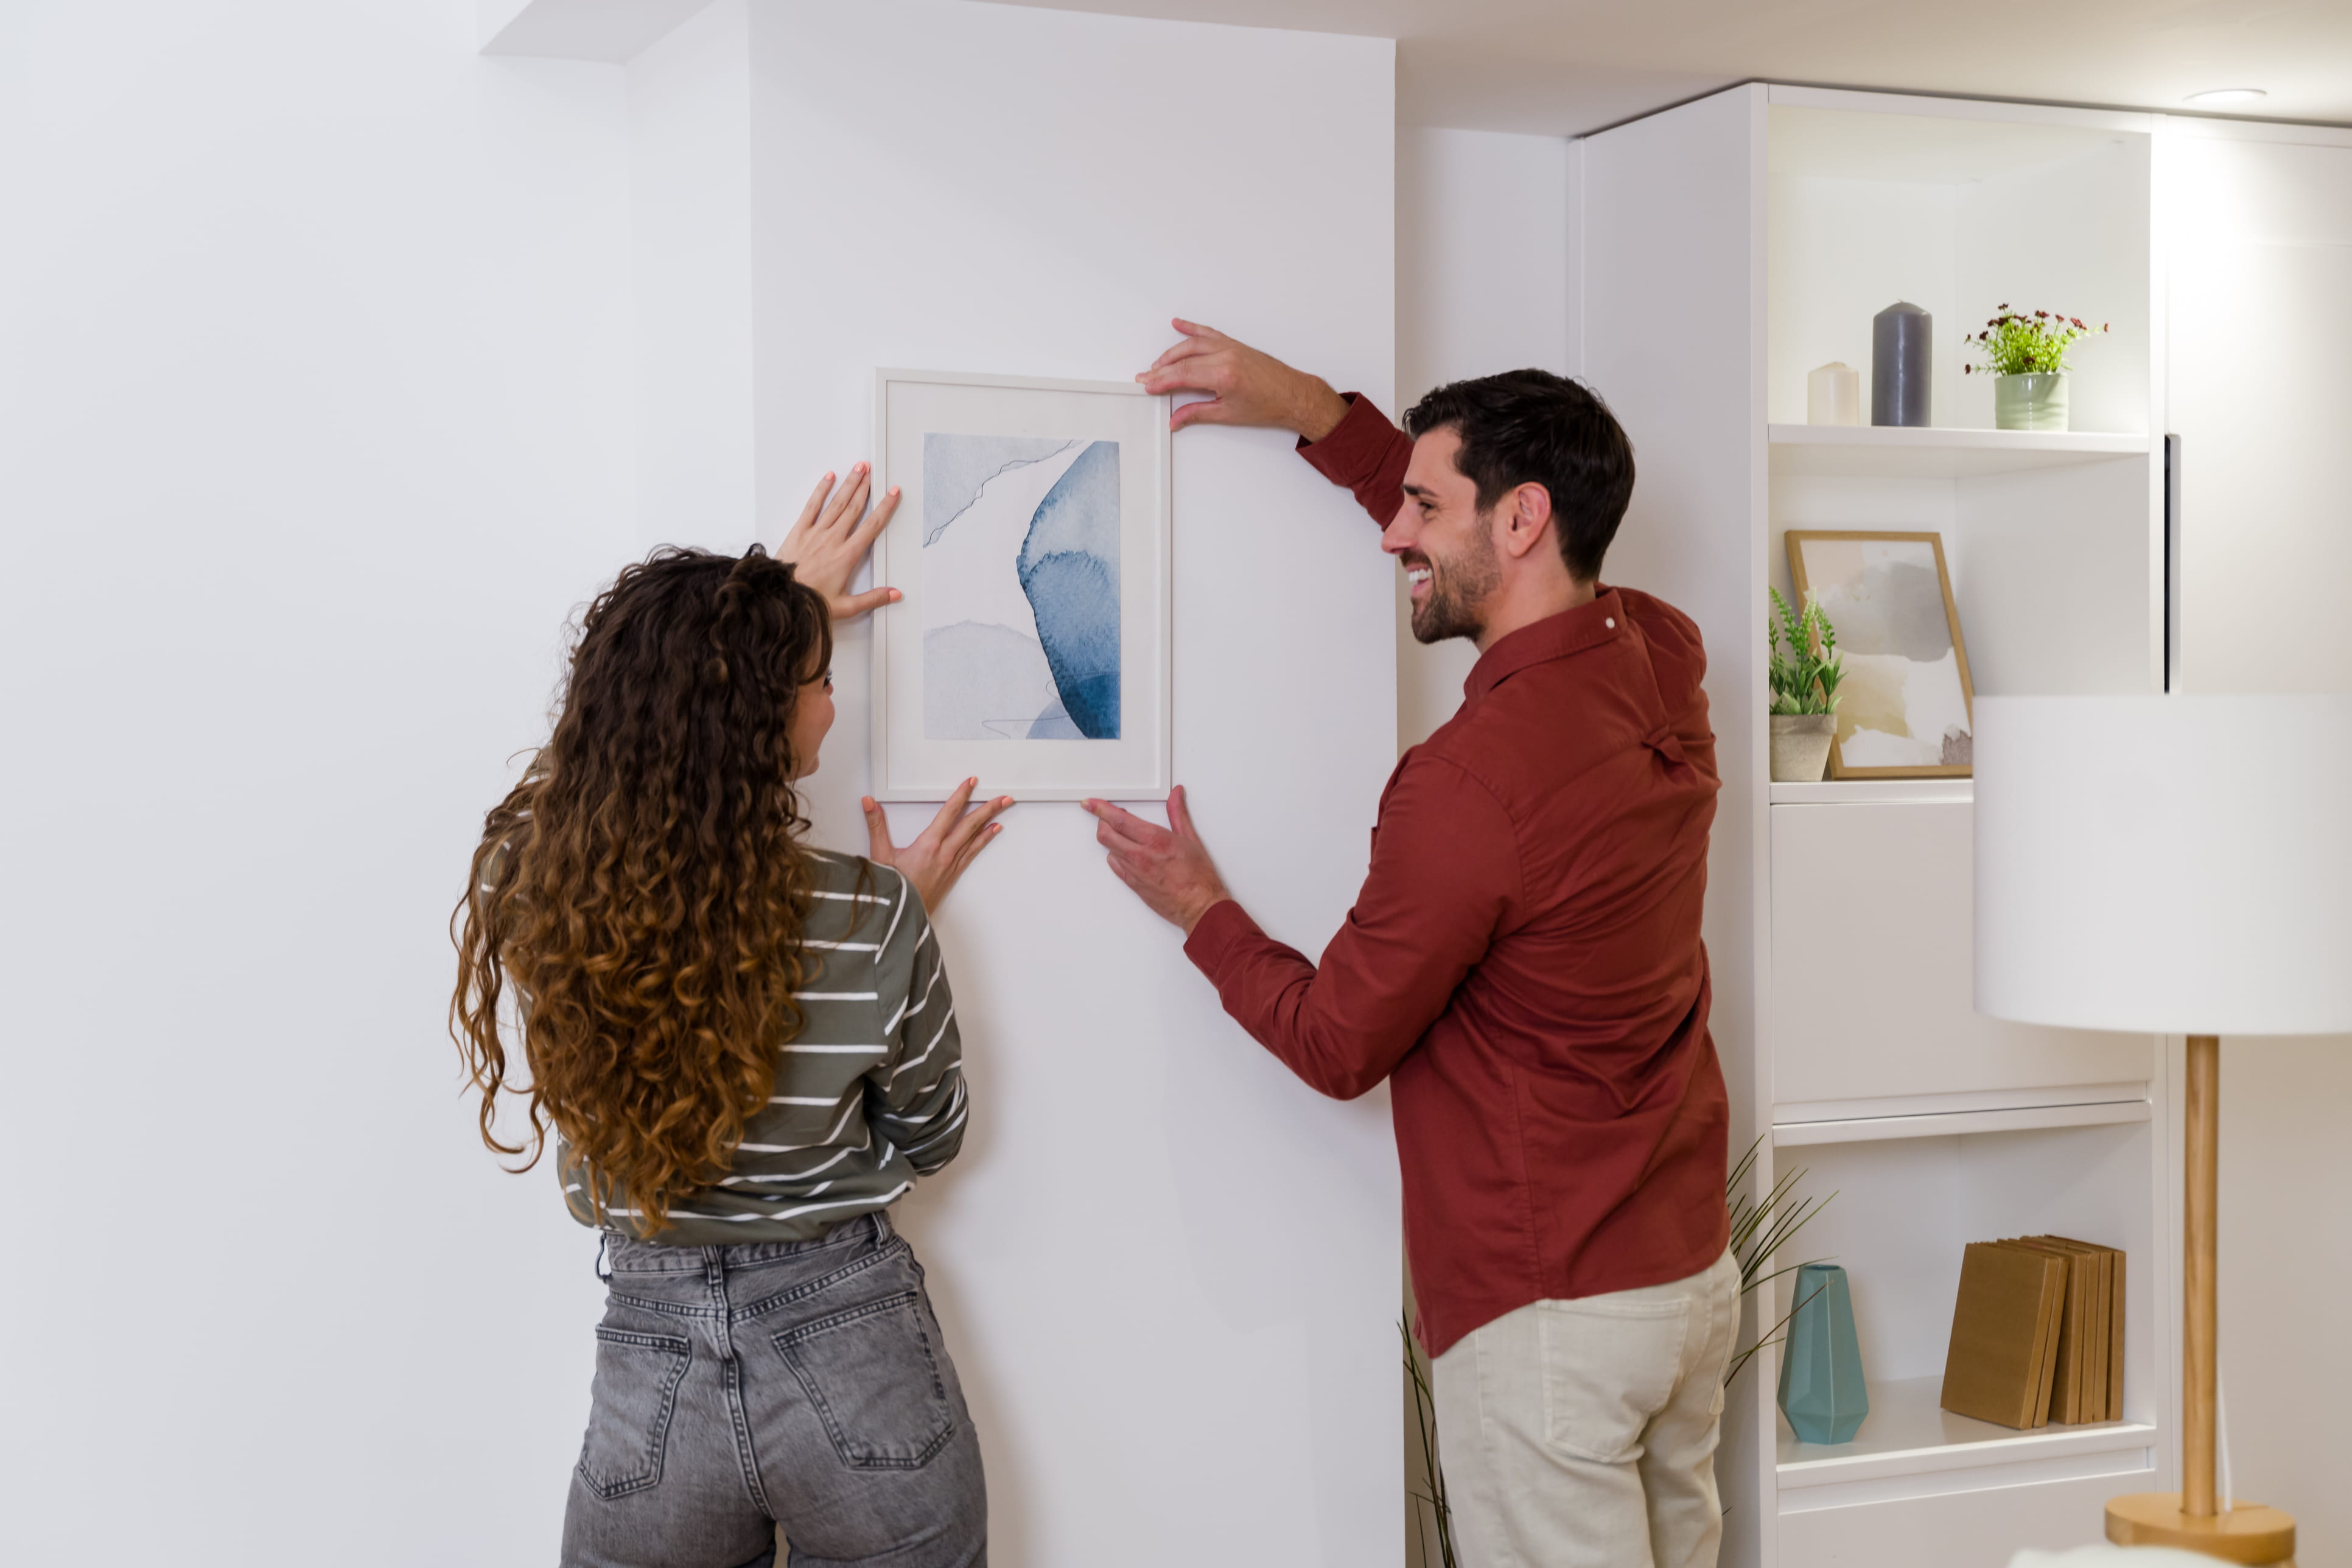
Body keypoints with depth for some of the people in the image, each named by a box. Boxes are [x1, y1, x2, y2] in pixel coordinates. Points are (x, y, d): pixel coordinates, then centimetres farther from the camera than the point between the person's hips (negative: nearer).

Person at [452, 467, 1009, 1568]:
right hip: (858, 1371, -2)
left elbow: (643, 717, 13)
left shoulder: (529, 886, -9)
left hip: (647, 1383, 2)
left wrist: (767, 607, 23)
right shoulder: (870, 919, -18)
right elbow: (927, 1141, 0)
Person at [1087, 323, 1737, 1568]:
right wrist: (1315, 412, 17)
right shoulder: (1662, 660, -1)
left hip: (1551, 1313, -8)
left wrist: (1199, 910, 4)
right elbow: (1479, 540, 21)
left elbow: (1337, 1045, -11)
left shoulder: (1467, 780, -25)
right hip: (1696, 1267, 8)